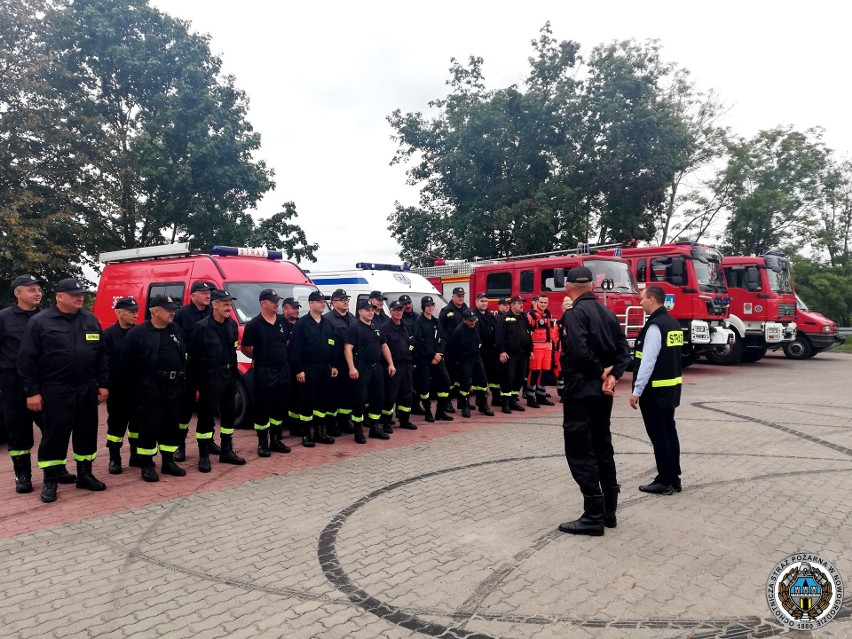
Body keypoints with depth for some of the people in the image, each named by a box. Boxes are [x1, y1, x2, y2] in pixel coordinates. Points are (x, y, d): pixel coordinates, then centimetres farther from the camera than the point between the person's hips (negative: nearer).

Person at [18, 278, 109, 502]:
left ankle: (85, 474, 24)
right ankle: (49, 481, 14)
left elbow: (102, 355, 11)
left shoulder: (91, 320, 8)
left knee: (87, 433, 11)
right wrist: (32, 391, -8)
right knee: (54, 435, 1)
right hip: (55, 390, -4)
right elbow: (27, 360, -5)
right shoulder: (40, 322, -4)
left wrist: (103, 384, 6)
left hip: (87, 388, 4)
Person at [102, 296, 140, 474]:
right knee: (116, 423, 6)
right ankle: (114, 459, 16)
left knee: (137, 422, 11)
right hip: (117, 388, -3)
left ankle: (136, 456, 24)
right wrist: (106, 385, -14)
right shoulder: (108, 334, -5)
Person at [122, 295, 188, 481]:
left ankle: (168, 461, 23)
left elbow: (184, 355, 19)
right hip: (149, 387, -5)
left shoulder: (177, 330, 11)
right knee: (150, 425, -3)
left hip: (174, 385, 6)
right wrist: (137, 383, -2)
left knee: (172, 424, 10)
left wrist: (182, 375, 12)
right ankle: (147, 465, 9)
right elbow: (126, 362, -6)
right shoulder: (137, 333, -6)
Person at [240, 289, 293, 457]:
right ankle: (263, 443, 12)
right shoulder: (254, 324, -9)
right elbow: (245, 348, -2)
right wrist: (261, 358, 4)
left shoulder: (283, 321, 6)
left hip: (283, 369, 5)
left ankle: (276, 440, 23)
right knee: (262, 407, 1)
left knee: (280, 407, 11)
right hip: (264, 371, -5)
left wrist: (281, 356, 10)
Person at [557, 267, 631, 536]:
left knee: (580, 453, -2)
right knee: (602, 448, 17)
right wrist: (612, 376, -5)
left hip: (581, 390, -8)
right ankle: (609, 511, 24)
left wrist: (600, 372, -13)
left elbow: (579, 351, -27)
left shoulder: (574, 313, -13)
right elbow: (624, 350, 7)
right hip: (602, 391, 9)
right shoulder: (607, 313, 11)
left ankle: (593, 516, 1)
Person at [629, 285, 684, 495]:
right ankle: (674, 478, 21)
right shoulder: (674, 323, 11)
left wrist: (637, 391, -19)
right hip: (672, 387, 9)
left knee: (658, 435, -1)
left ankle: (665, 481, 6)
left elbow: (648, 362, -22)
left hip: (655, 389, -9)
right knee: (669, 431, 14)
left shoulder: (655, 326, -18)